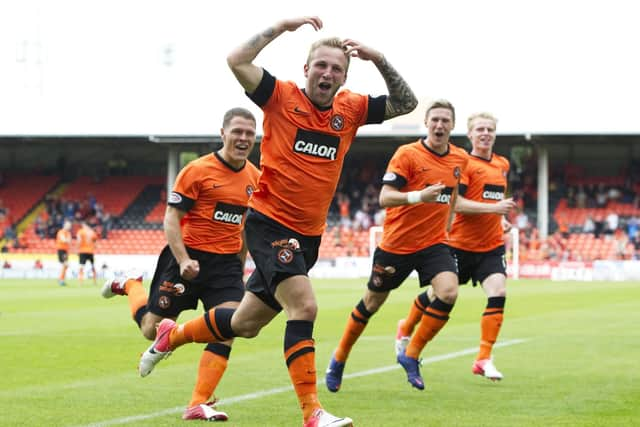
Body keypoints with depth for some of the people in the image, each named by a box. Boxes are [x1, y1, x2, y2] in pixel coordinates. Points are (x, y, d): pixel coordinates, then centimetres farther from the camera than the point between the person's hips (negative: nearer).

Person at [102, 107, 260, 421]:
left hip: (227, 263, 4)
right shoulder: (198, 170, -11)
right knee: (153, 331, 3)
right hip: (190, 258, -4)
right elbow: (171, 218, -11)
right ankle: (131, 286, 35)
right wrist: (184, 260, -22)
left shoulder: (254, 177, 7)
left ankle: (198, 404, -7)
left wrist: (240, 267, 21)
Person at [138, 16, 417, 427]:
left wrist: (379, 60, -5)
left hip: (308, 235, 6)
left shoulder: (350, 109, 6)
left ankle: (172, 335, 41)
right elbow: (237, 61, -18)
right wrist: (282, 27, -17)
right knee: (304, 305, -24)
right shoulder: (282, 97, -7)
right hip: (270, 223, -6)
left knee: (245, 324, 16)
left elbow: (406, 103, 8)